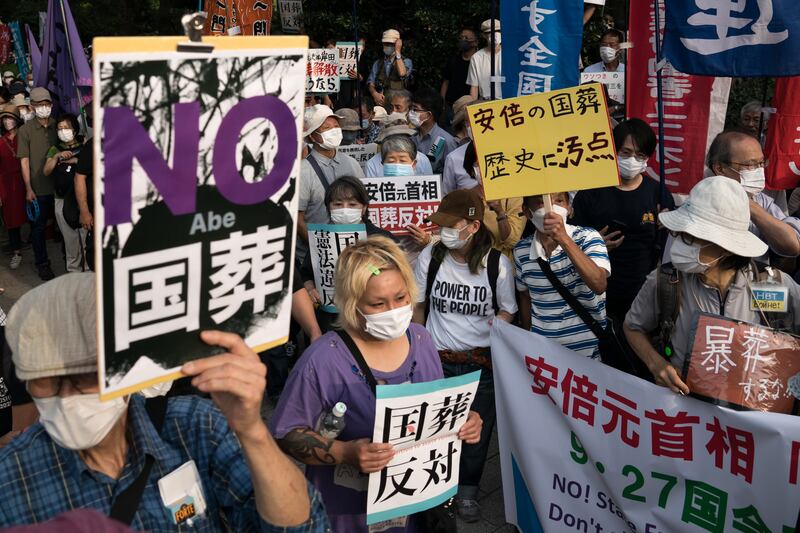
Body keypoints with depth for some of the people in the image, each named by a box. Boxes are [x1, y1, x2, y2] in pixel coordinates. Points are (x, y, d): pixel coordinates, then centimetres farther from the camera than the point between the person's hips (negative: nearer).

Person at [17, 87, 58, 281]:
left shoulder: (57, 126, 4)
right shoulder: (25, 130, -3)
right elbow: (24, 161, -4)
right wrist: (29, 189, -8)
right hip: (39, 188, -2)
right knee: (38, 227, 7)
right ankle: (42, 264, 20)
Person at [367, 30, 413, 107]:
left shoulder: (406, 62, 5)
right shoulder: (377, 63, 18)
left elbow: (402, 74, -16)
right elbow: (370, 83, 12)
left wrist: (397, 52, -11)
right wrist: (375, 94, -11)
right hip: (380, 103, 3)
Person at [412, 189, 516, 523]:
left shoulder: (498, 263, -11)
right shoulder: (429, 256, -6)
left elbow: (507, 310, 4)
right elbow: (418, 305, 5)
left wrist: (497, 322, -16)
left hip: (481, 361, -1)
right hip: (437, 359, 1)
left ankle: (467, 491, 32)